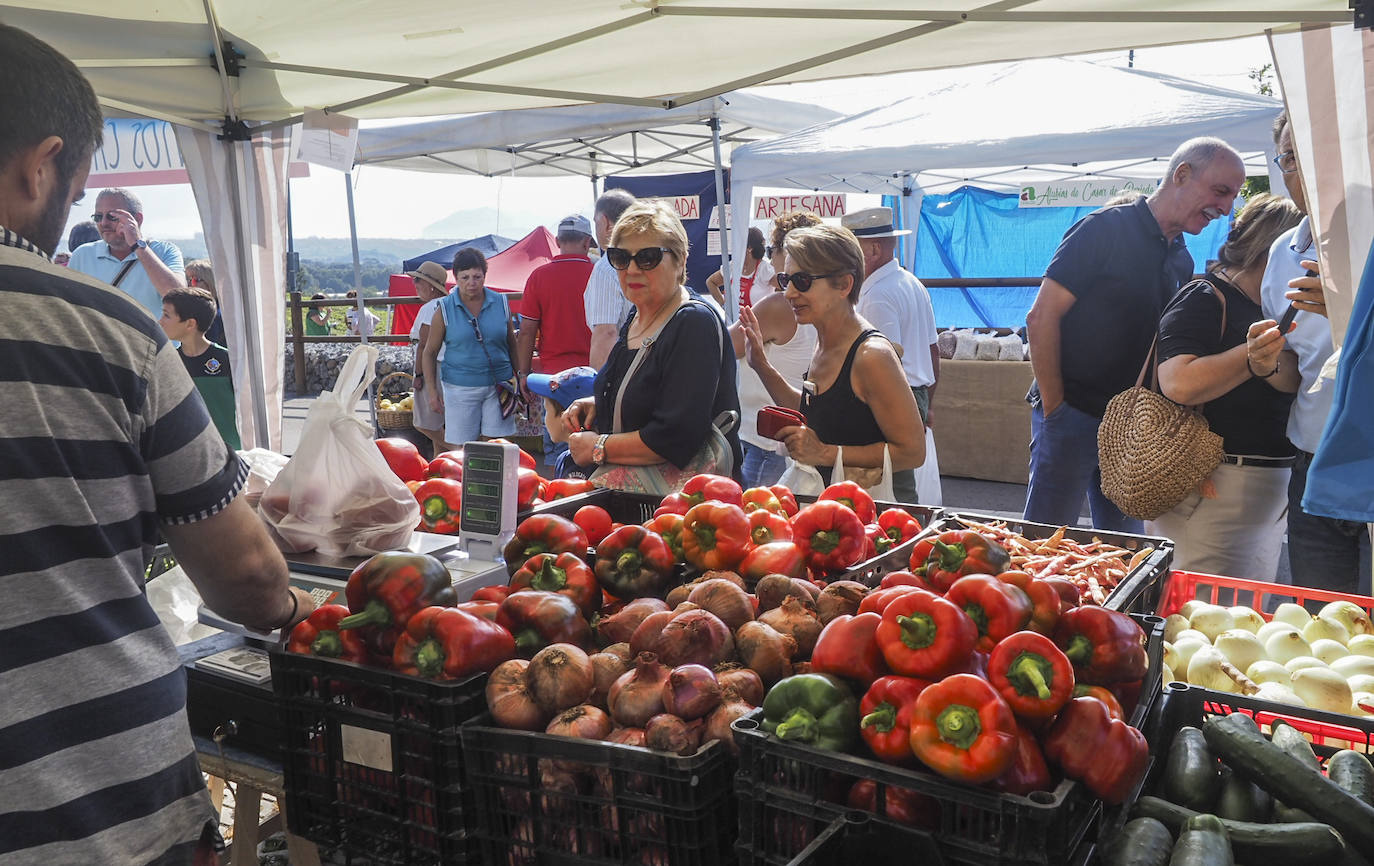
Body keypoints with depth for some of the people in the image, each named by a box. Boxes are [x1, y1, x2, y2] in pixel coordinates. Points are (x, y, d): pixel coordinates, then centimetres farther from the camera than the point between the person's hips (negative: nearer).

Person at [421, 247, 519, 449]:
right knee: (457, 448, -2)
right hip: (459, 388, -2)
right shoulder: (445, 309, -1)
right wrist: (432, 390, 0)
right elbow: (430, 351, 6)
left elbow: (512, 344, 14)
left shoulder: (501, 303, 4)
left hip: (498, 386, 2)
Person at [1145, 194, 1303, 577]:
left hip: (1270, 485, 10)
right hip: (1214, 485, -10)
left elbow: (1294, 377, 0)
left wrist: (1269, 365, -22)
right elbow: (1179, 384, -26)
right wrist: (1253, 356, -24)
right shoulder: (1204, 298, -10)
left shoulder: (1273, 310, 19)